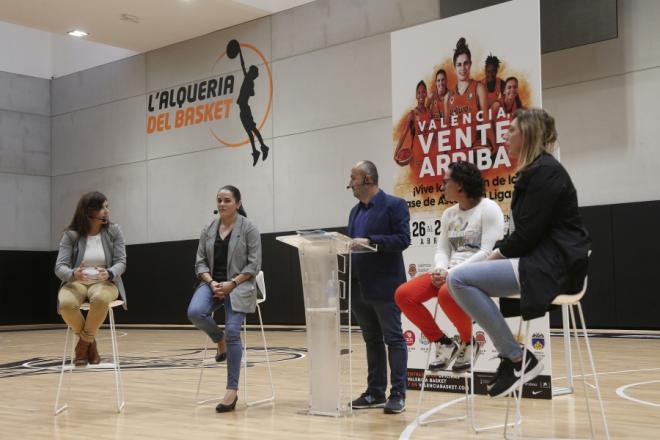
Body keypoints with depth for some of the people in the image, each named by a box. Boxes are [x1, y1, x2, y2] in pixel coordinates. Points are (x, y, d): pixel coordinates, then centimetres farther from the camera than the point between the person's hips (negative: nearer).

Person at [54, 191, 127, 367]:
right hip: (76, 282, 1)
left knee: (100, 299, -39)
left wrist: (109, 273, -28)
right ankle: (90, 341, -4)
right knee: (66, 304, -35)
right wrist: (73, 274, -32)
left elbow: (121, 262, -4)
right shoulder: (70, 235, -2)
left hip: (104, 282, 0)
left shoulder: (113, 230, 0)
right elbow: (60, 267, -8)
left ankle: (84, 342, -10)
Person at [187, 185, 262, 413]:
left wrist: (232, 283, -16)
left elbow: (253, 265, -6)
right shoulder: (208, 230, 10)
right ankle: (219, 340, 6)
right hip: (212, 283, 4)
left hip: (239, 285, -4)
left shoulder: (248, 228, -3)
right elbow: (200, 262, 8)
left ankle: (232, 391, -8)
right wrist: (211, 283, -10)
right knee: (195, 312, -28)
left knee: (232, 331, -19)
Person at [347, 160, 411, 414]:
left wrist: (370, 241, -21)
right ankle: (375, 392, 19)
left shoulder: (394, 205, -6)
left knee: (393, 339, -1)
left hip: (385, 286, -8)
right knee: (372, 341, 12)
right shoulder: (355, 211, 17)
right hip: (360, 288, 8)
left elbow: (403, 239, -15)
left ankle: (398, 395, 3)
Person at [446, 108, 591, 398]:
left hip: (552, 266, -11)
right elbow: (523, 231, 18)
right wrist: (497, 252, 4)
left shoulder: (544, 171, -12)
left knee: (459, 279, -18)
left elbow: (528, 233, -19)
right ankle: (509, 356, 9)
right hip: (540, 261, 11)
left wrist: (498, 253, -5)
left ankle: (517, 359, -14)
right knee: (461, 279, 12)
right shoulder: (535, 171, 19)